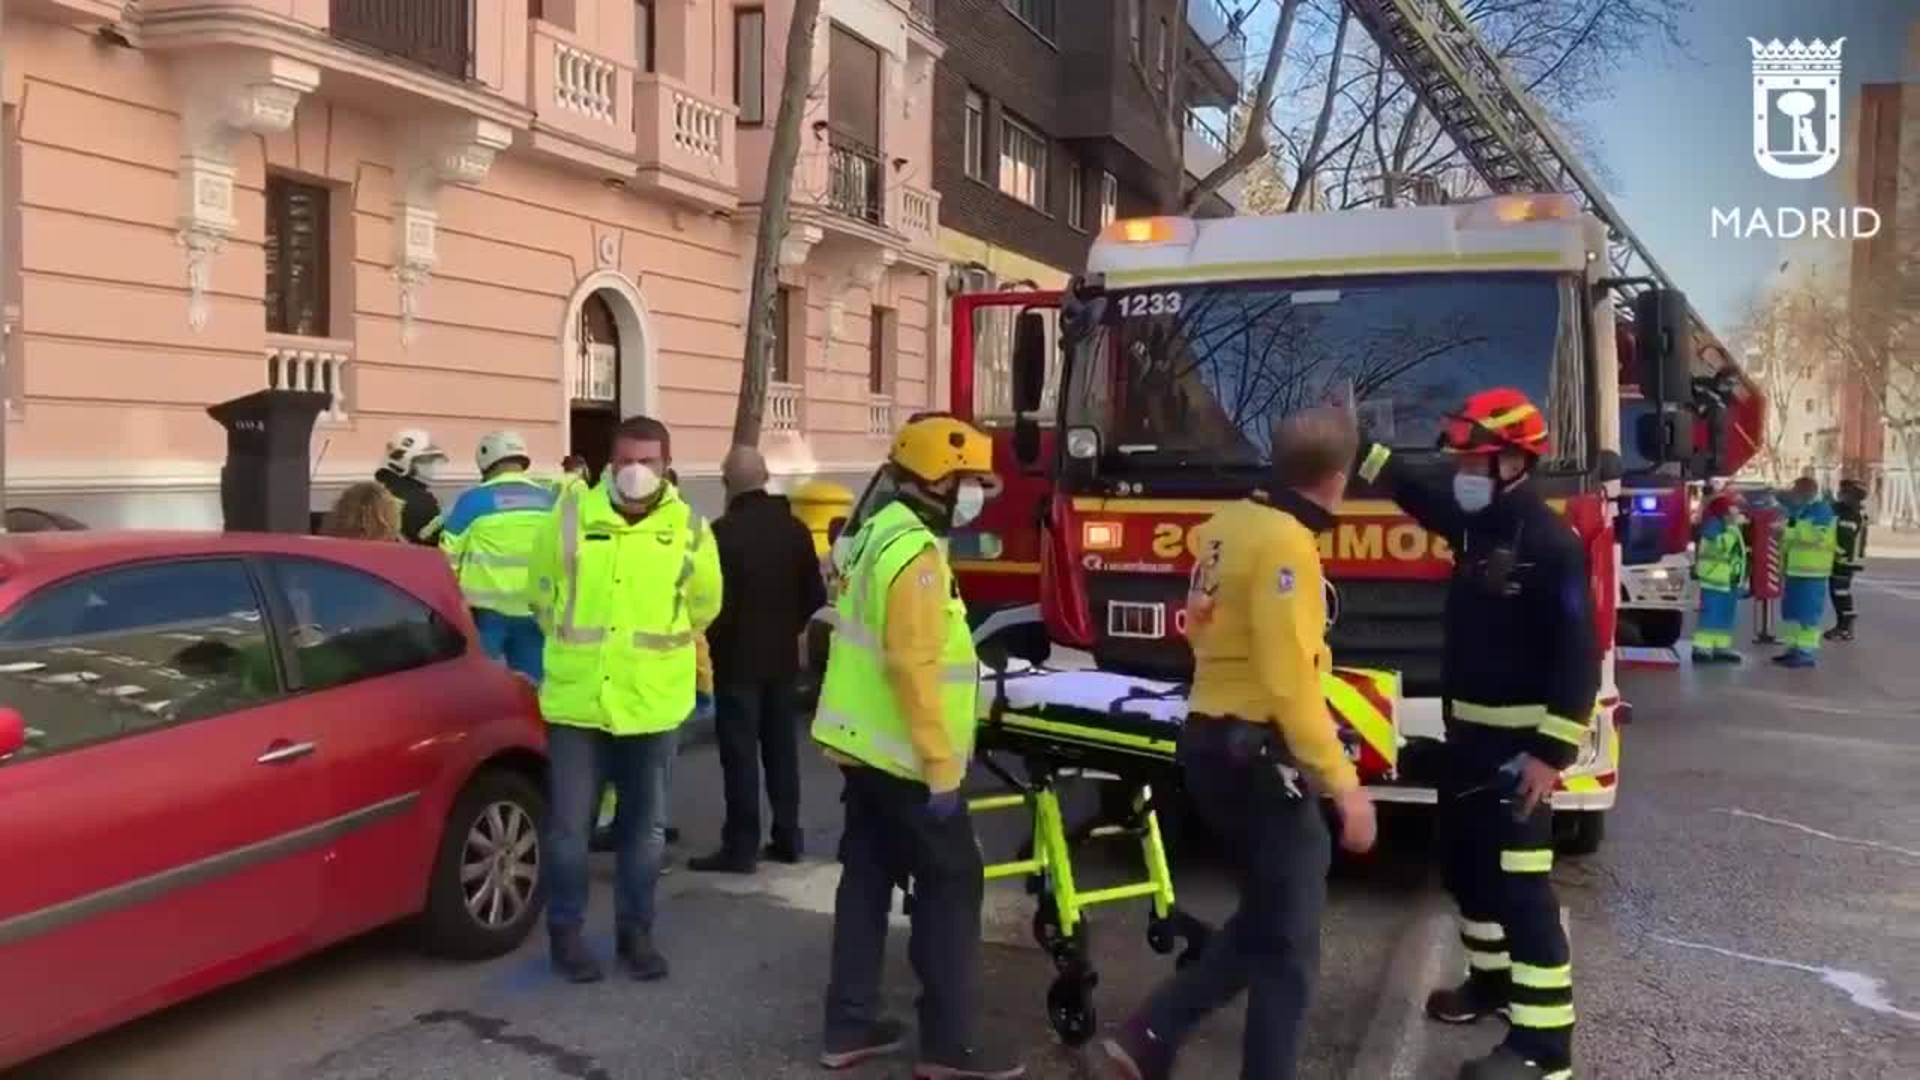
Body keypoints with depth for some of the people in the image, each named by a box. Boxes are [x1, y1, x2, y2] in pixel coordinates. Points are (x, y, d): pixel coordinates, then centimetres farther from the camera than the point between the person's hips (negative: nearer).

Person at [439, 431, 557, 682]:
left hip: (488, 609, -3)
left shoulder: (474, 500, -5)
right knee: (530, 683, 9)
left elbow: (449, 554, 0)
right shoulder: (549, 500, 7)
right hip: (536, 609, 3)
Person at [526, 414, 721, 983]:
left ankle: (635, 931, 26)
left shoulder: (689, 529, -3)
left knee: (641, 826, 12)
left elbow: (702, 606, 13)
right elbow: (541, 592, 11)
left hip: (652, 704, 1)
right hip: (576, 699, 0)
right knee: (569, 825, 5)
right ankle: (566, 931, 22)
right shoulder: (570, 515, -4)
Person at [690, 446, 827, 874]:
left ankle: (741, 846, 0)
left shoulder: (724, 531, -16)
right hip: (782, 656, 6)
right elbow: (815, 594, 8)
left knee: (740, 752, -2)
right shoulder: (794, 528, 4)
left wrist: (711, 642, 0)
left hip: (738, 657, -6)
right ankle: (787, 838, 19)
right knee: (781, 747, 13)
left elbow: (712, 598, -16)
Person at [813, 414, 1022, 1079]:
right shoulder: (915, 554, -20)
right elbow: (913, 668, -25)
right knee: (952, 886, -1)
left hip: (863, 746, 10)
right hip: (903, 757, -10)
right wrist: (941, 767, -22)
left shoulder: (876, 535, 11)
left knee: (866, 881, 14)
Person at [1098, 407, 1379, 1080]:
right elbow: (1290, 682, -24)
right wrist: (1343, 782, -22)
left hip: (1210, 742, 9)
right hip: (1257, 755, -9)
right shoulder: (1285, 544, -19)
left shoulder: (1228, 525, 9)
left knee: (1263, 922, 19)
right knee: (1287, 945, 3)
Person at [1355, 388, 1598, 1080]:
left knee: (1519, 884, -9)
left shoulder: (1550, 542, -19)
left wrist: (1551, 753, -25)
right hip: (1468, 733, 9)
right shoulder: (1476, 524, 7)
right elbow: (1418, 495, 25)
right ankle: (1493, 977, 38)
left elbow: (1578, 656, -22)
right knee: (1463, 863, 19)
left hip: (1516, 743, -9)